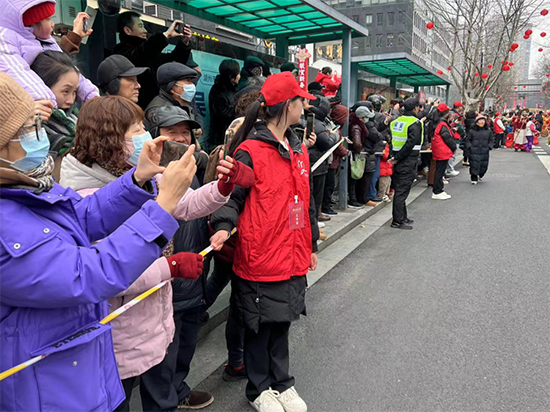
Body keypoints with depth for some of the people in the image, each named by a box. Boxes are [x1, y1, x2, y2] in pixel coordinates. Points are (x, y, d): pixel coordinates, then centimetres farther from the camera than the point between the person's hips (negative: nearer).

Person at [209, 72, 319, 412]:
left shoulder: (299, 149, 10)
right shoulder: (250, 151, -13)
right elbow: (232, 196, -11)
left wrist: (312, 245, 19)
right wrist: (224, 227, -31)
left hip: (293, 257, 7)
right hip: (260, 260, -6)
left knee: (282, 320, 19)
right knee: (261, 324, 11)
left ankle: (282, 382, 38)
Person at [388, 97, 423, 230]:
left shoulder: (396, 121, 10)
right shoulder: (415, 123, -13)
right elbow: (411, 143, -21)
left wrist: (395, 157, 10)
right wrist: (397, 158, -16)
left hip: (398, 161, 8)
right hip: (408, 161, -8)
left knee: (399, 189, 15)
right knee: (402, 190, -4)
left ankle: (402, 217, 26)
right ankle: (398, 220, 0)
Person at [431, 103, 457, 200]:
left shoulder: (438, 122, 13)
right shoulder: (442, 124, -18)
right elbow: (448, 138, -15)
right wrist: (454, 147, -2)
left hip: (439, 152, 10)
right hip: (443, 152, -10)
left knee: (440, 171, 14)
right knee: (440, 171, -5)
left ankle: (439, 191, 22)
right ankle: (437, 192, 1)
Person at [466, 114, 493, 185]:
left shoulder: (488, 131, 10)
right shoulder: (472, 130, 2)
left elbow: (491, 140, 15)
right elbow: (468, 140, 6)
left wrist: (489, 147, 1)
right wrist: (470, 146, -7)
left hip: (484, 152, 3)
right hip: (474, 152, -3)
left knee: (484, 165, 7)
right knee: (474, 165, -6)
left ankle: (480, 176, 34)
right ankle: (474, 179, 5)